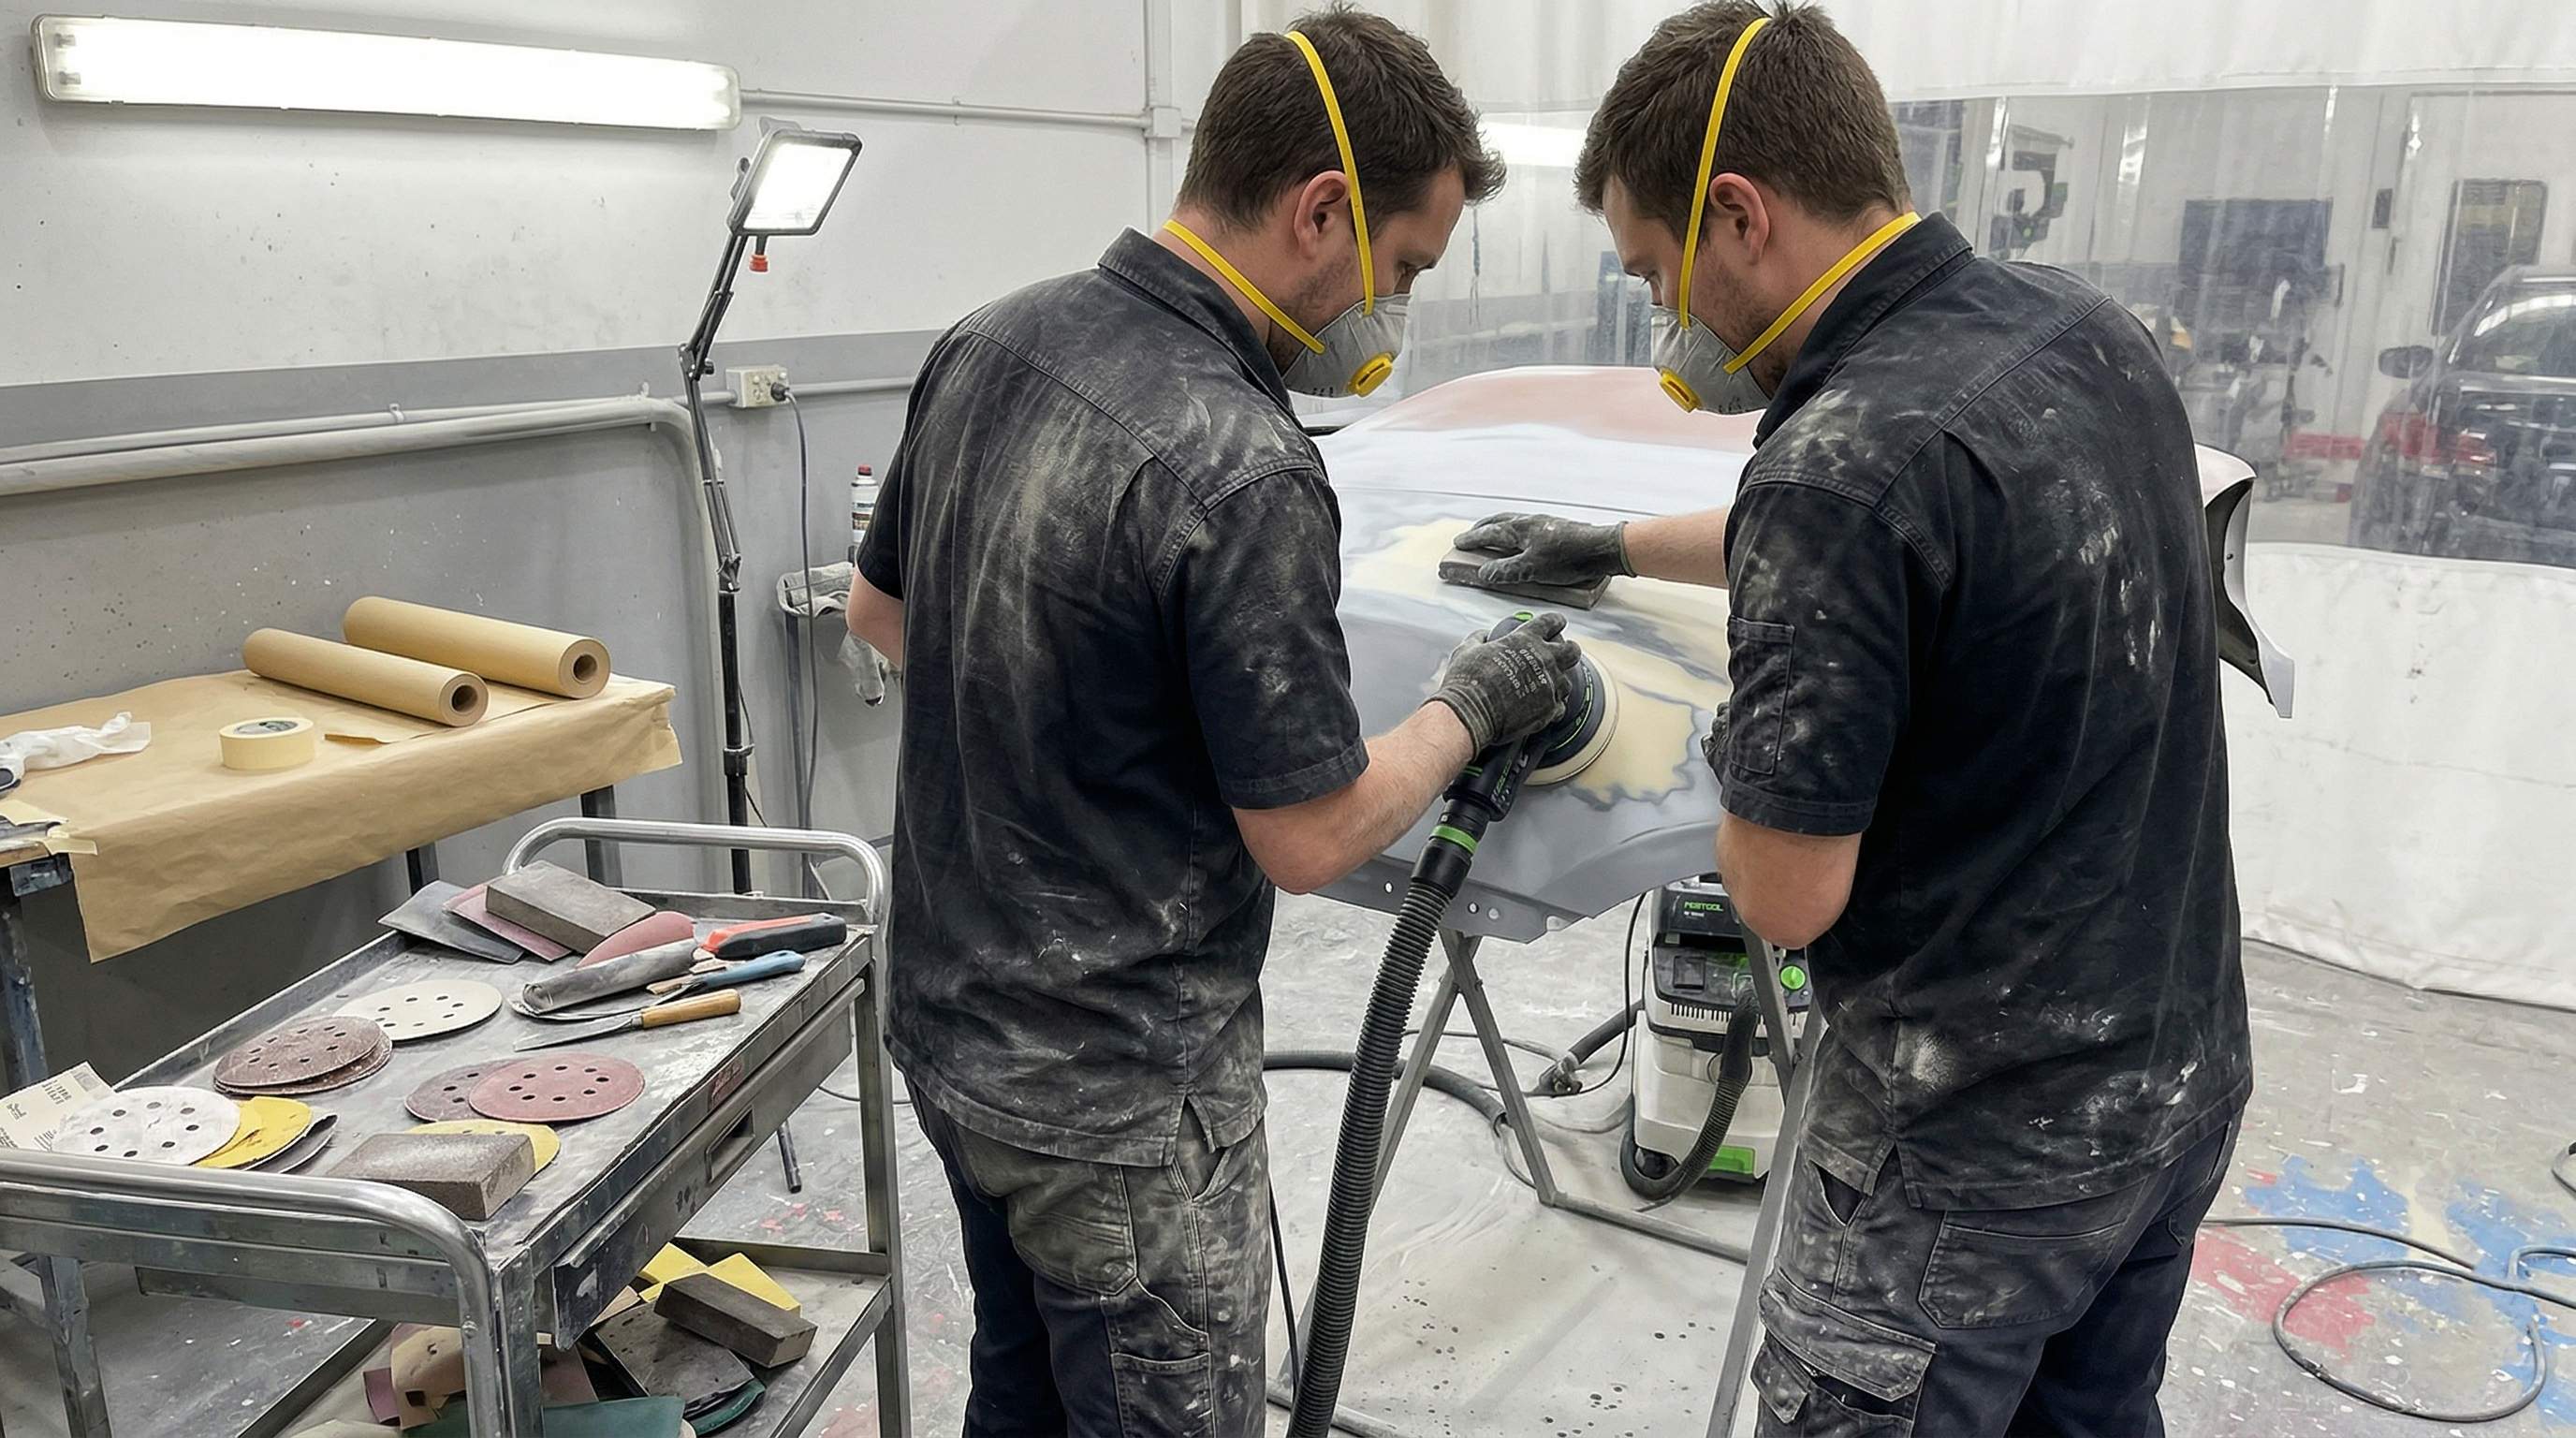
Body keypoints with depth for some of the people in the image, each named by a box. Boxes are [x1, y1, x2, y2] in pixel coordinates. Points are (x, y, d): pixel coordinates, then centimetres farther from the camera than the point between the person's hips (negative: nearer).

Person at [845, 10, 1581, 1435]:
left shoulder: (988, 342, -3)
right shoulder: (1241, 472, -28)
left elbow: (881, 610, 11)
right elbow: (1310, 837, -20)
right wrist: (1472, 706, -4)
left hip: (949, 1017, 8)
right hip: (1119, 1089, -7)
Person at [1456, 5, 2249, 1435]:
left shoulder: (1839, 465, -28)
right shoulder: (2084, 326, -1)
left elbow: (1786, 895, -23)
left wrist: (1737, 752, -2)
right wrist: (1612, 547, 24)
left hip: (1980, 1145, -8)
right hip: (2184, 1072, 8)